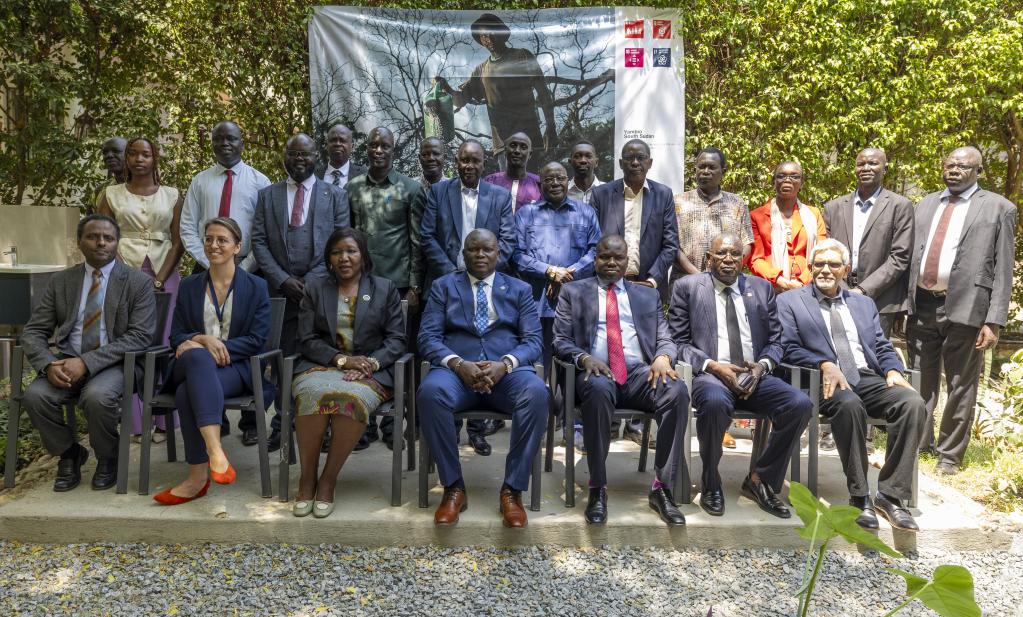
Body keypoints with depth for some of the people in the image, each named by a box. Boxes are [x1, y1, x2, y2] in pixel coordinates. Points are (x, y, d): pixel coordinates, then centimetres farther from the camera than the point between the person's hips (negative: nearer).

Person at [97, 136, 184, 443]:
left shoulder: (172, 195, 8)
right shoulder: (111, 194, 8)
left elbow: (178, 242, 4)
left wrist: (158, 280, -7)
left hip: (164, 275, 0)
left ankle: (162, 421, 4)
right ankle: (137, 422, 3)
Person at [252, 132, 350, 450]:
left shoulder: (335, 195, 9)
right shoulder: (267, 195, 13)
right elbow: (258, 242, 7)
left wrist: (313, 280, -8)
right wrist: (283, 279, -6)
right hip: (281, 289, 1)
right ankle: (282, 424, 8)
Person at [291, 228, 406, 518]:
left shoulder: (385, 289, 12)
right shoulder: (315, 288, 14)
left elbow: (396, 339, 5)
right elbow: (307, 340, 6)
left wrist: (370, 363, -14)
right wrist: (342, 359, -11)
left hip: (371, 371, -1)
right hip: (322, 365, 1)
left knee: (353, 398, -36)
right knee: (313, 393, -35)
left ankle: (328, 480, -20)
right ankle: (307, 479, -19)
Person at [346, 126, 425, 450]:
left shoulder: (411, 189, 2)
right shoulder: (352, 188, 9)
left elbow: (417, 241, 1)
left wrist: (414, 287, -4)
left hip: (398, 283, -2)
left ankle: (392, 424, 13)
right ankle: (364, 423, 11)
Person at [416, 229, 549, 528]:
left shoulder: (520, 289, 16)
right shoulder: (443, 286, 16)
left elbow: (533, 341, 5)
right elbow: (428, 337, 4)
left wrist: (505, 364, -16)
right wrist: (458, 363, -16)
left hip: (508, 370, 0)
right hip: (456, 369, 0)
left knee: (537, 394, -34)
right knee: (430, 391, -35)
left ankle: (512, 489, -22)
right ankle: (454, 487, -19)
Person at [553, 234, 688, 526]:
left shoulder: (648, 295, 23)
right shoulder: (573, 291, 16)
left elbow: (665, 340, 15)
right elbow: (560, 340, 8)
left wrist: (663, 357, -10)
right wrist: (584, 358, -14)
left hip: (640, 372, 3)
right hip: (596, 372, -2)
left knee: (677, 390, -30)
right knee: (598, 389, -39)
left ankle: (661, 488, -21)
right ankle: (598, 489, -25)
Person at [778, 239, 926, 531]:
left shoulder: (864, 304, 26)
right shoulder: (790, 302, 12)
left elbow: (883, 347, 19)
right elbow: (789, 348, -1)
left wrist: (893, 371, -4)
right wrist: (826, 365, -17)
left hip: (868, 378, 5)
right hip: (827, 381, -4)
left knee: (913, 403, -25)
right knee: (849, 405, -37)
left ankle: (890, 494, -19)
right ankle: (860, 497, -24)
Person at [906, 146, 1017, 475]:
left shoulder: (998, 208, 1)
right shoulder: (926, 204, 15)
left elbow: (1002, 270, -4)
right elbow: (911, 255, 12)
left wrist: (994, 321, -10)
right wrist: (906, 301, 4)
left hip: (965, 308, -4)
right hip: (922, 305, 4)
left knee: (960, 386, 5)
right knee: (920, 381, 13)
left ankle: (949, 454, 17)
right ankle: (917, 444, 26)